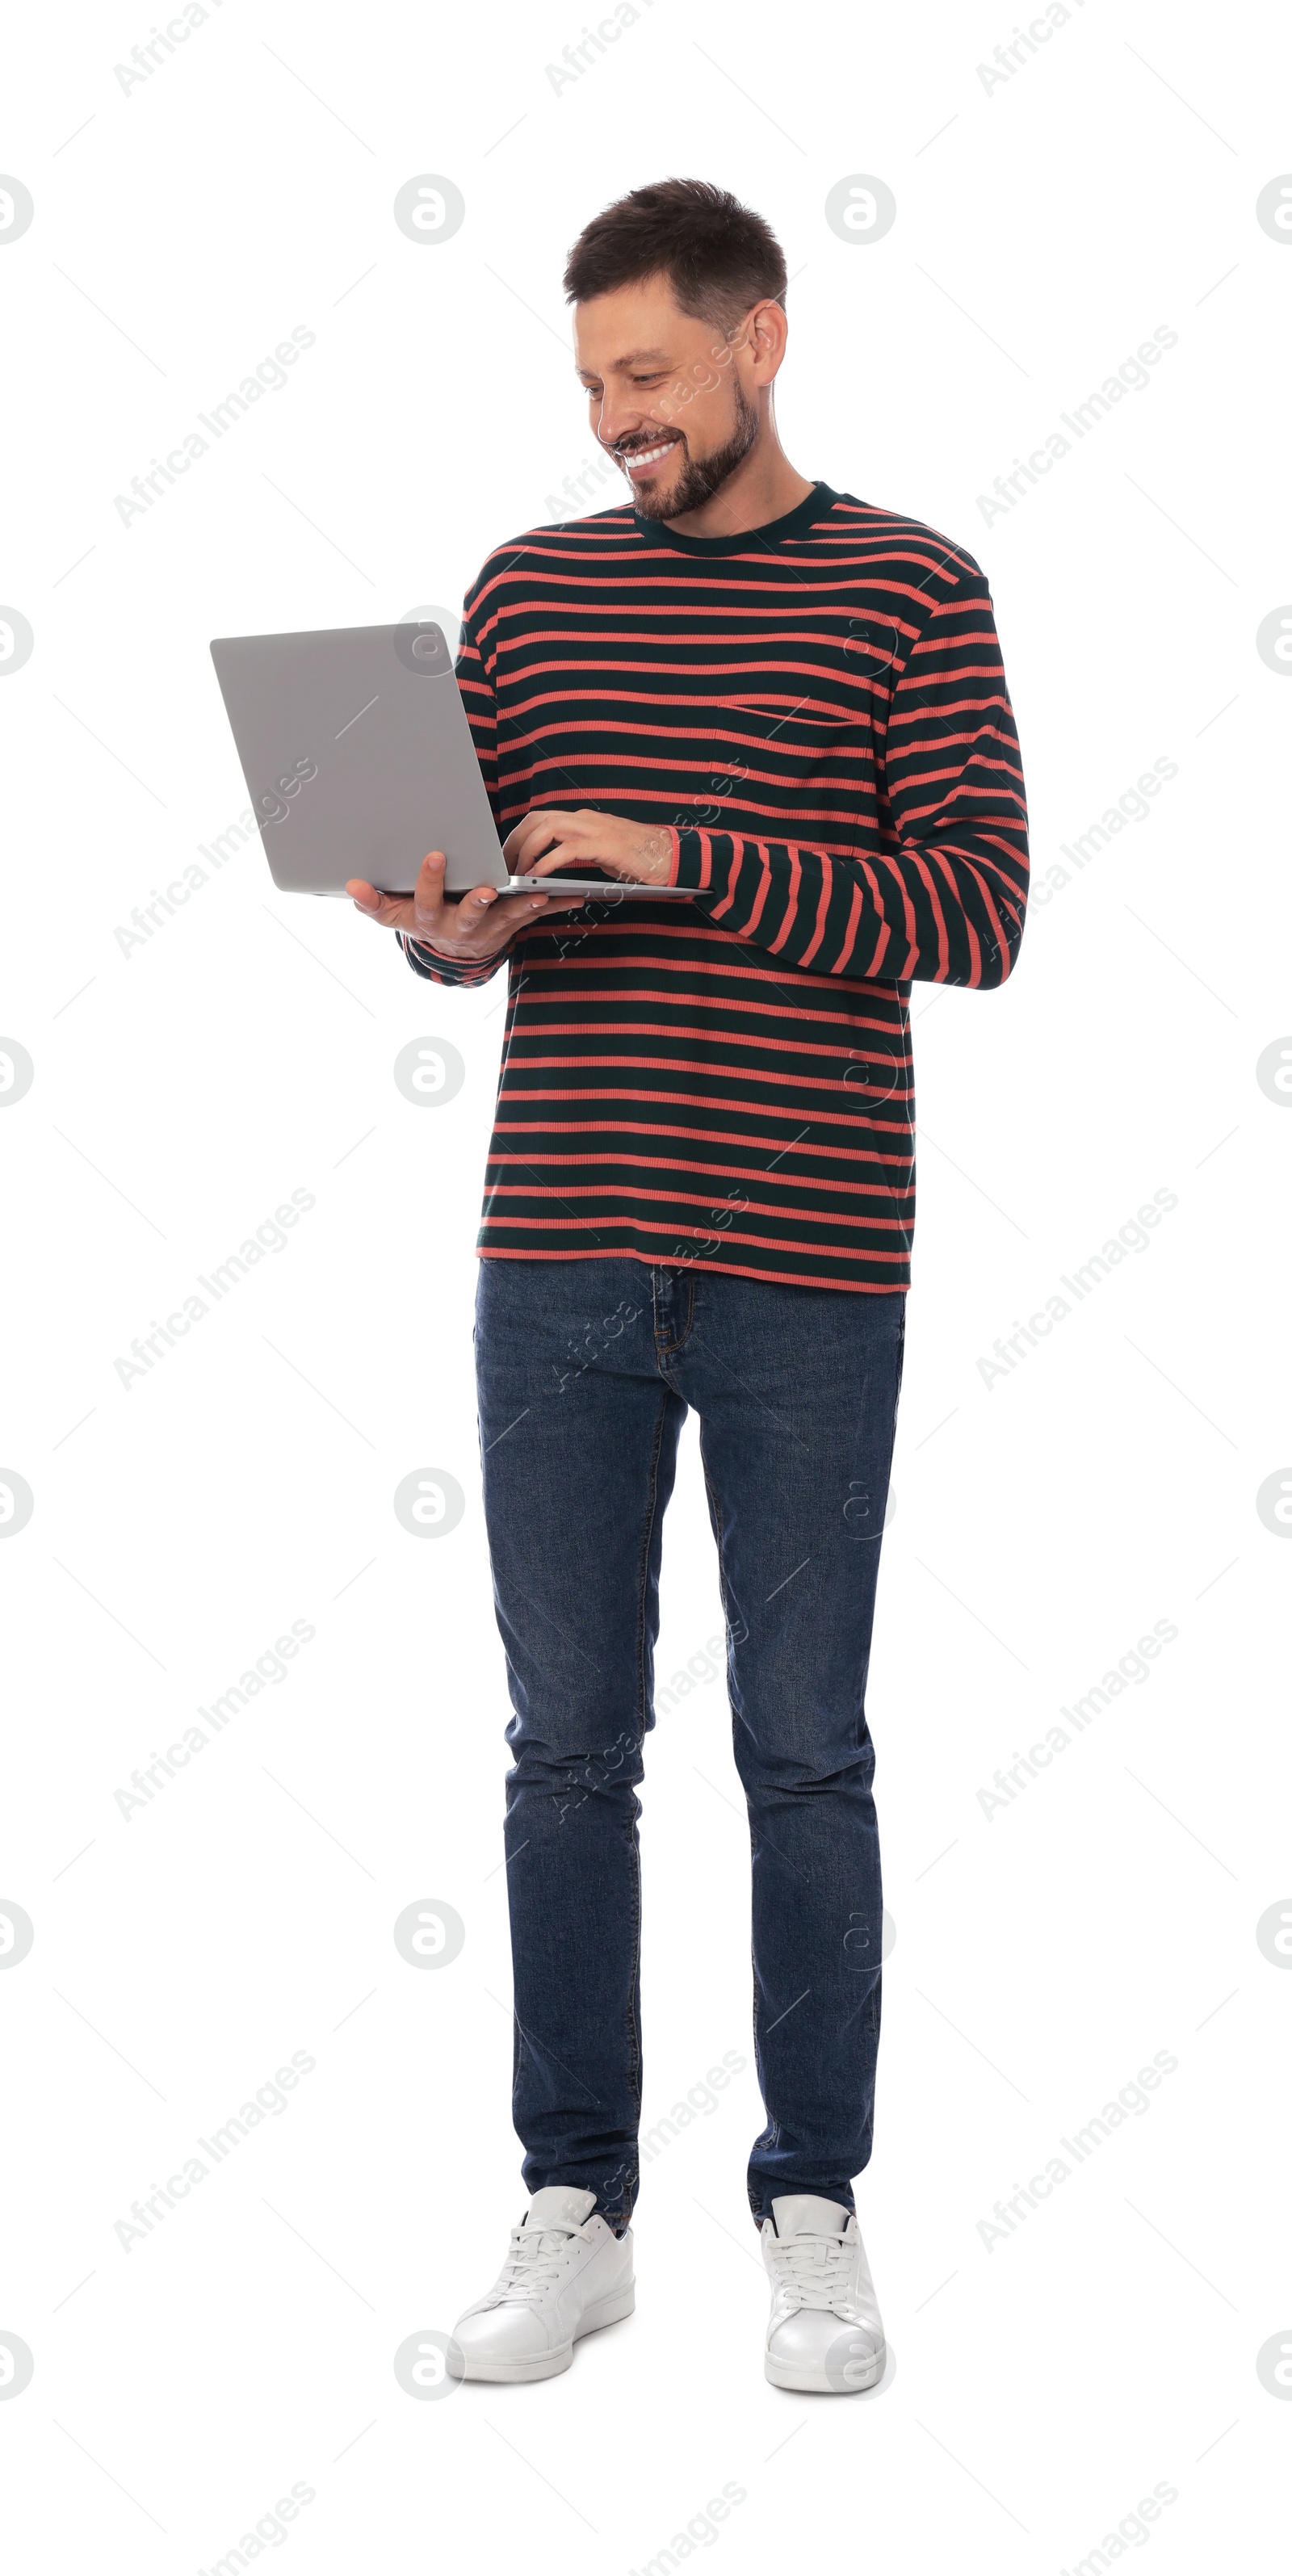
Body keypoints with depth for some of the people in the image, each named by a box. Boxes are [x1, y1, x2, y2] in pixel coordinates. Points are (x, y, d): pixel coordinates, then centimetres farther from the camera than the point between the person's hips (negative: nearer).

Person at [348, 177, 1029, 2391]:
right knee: (567, 1747, 7)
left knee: (803, 1754, 5)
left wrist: (687, 861, -18)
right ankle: (574, 2208, 19)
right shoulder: (529, 590, 11)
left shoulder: (909, 591, 1)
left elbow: (974, 911, -8)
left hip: (806, 1274, -3)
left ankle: (817, 2210, 19)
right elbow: (466, 895, 13)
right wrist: (447, 928, -10)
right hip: (556, 1263, 3)